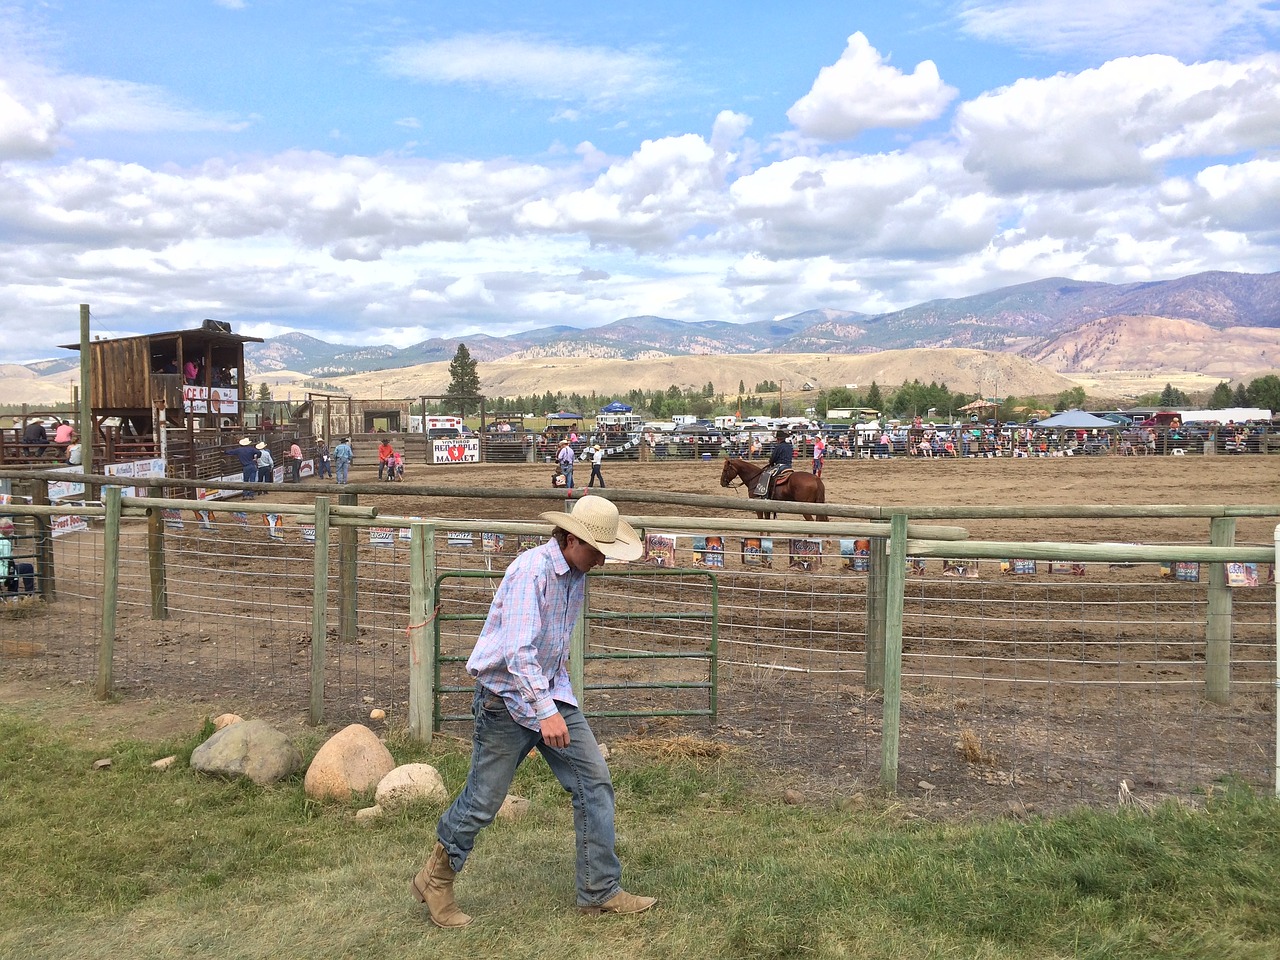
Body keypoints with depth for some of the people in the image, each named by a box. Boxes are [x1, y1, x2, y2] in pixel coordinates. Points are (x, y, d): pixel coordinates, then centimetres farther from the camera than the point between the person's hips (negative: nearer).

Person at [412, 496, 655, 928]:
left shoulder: (576, 574, 5)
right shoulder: (531, 569, -23)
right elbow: (517, 651, -30)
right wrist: (545, 713, -35)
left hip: (552, 691, 8)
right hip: (507, 696, -8)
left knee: (595, 782, 1)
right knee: (483, 800, 3)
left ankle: (600, 891, 11)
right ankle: (435, 880, 27)